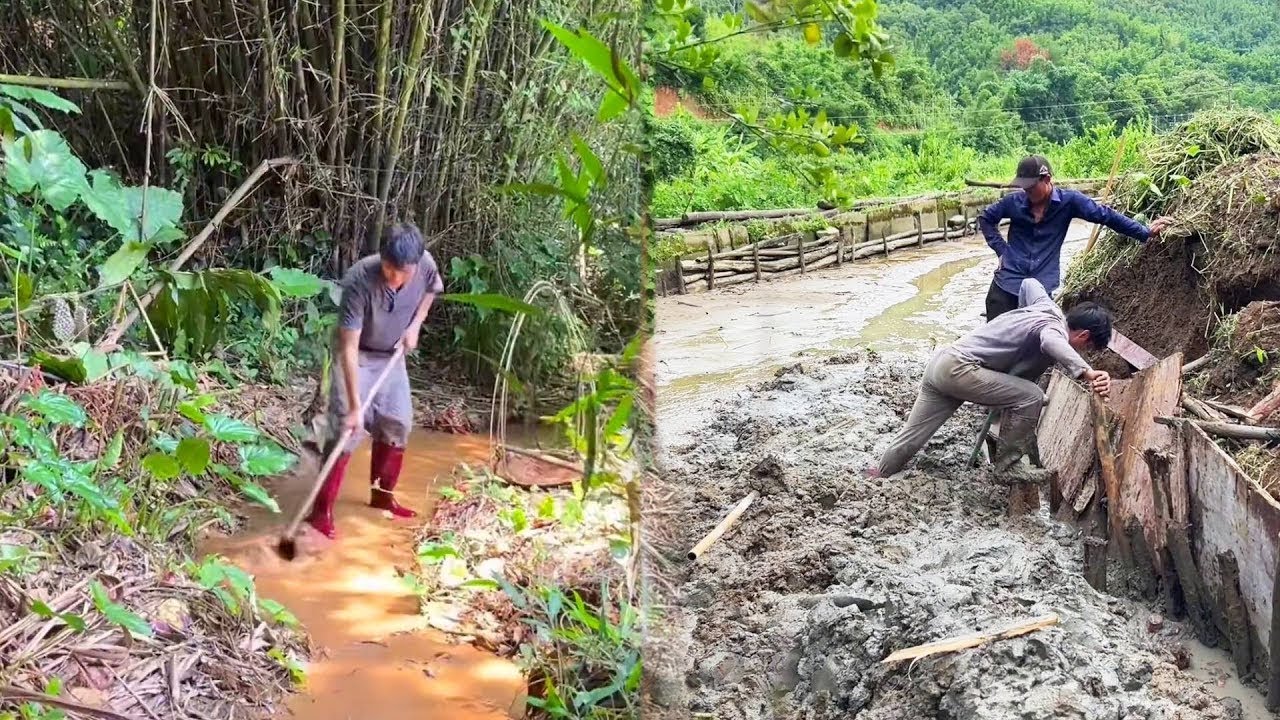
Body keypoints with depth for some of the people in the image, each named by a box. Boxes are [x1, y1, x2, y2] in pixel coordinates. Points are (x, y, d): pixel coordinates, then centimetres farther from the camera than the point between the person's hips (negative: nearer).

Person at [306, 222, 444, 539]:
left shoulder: (426, 265, -23)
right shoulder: (359, 281, -37)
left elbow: (431, 290, 6)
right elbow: (349, 348, -35)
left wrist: (415, 325, -7)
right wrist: (354, 406, -37)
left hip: (391, 356, 5)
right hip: (356, 356, -5)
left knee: (397, 425, 8)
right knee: (347, 430, -13)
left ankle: (382, 495, 28)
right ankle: (322, 510, -7)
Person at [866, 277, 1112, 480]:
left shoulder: (1048, 307, 12)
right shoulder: (1056, 329, -14)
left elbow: (1028, 283, 35)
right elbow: (1051, 342, -42)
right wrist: (1087, 372, -53)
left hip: (941, 362, 9)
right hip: (958, 368, -9)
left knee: (914, 434, 18)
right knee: (1030, 397, -10)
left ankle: (879, 477, 32)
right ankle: (1005, 469, 1)